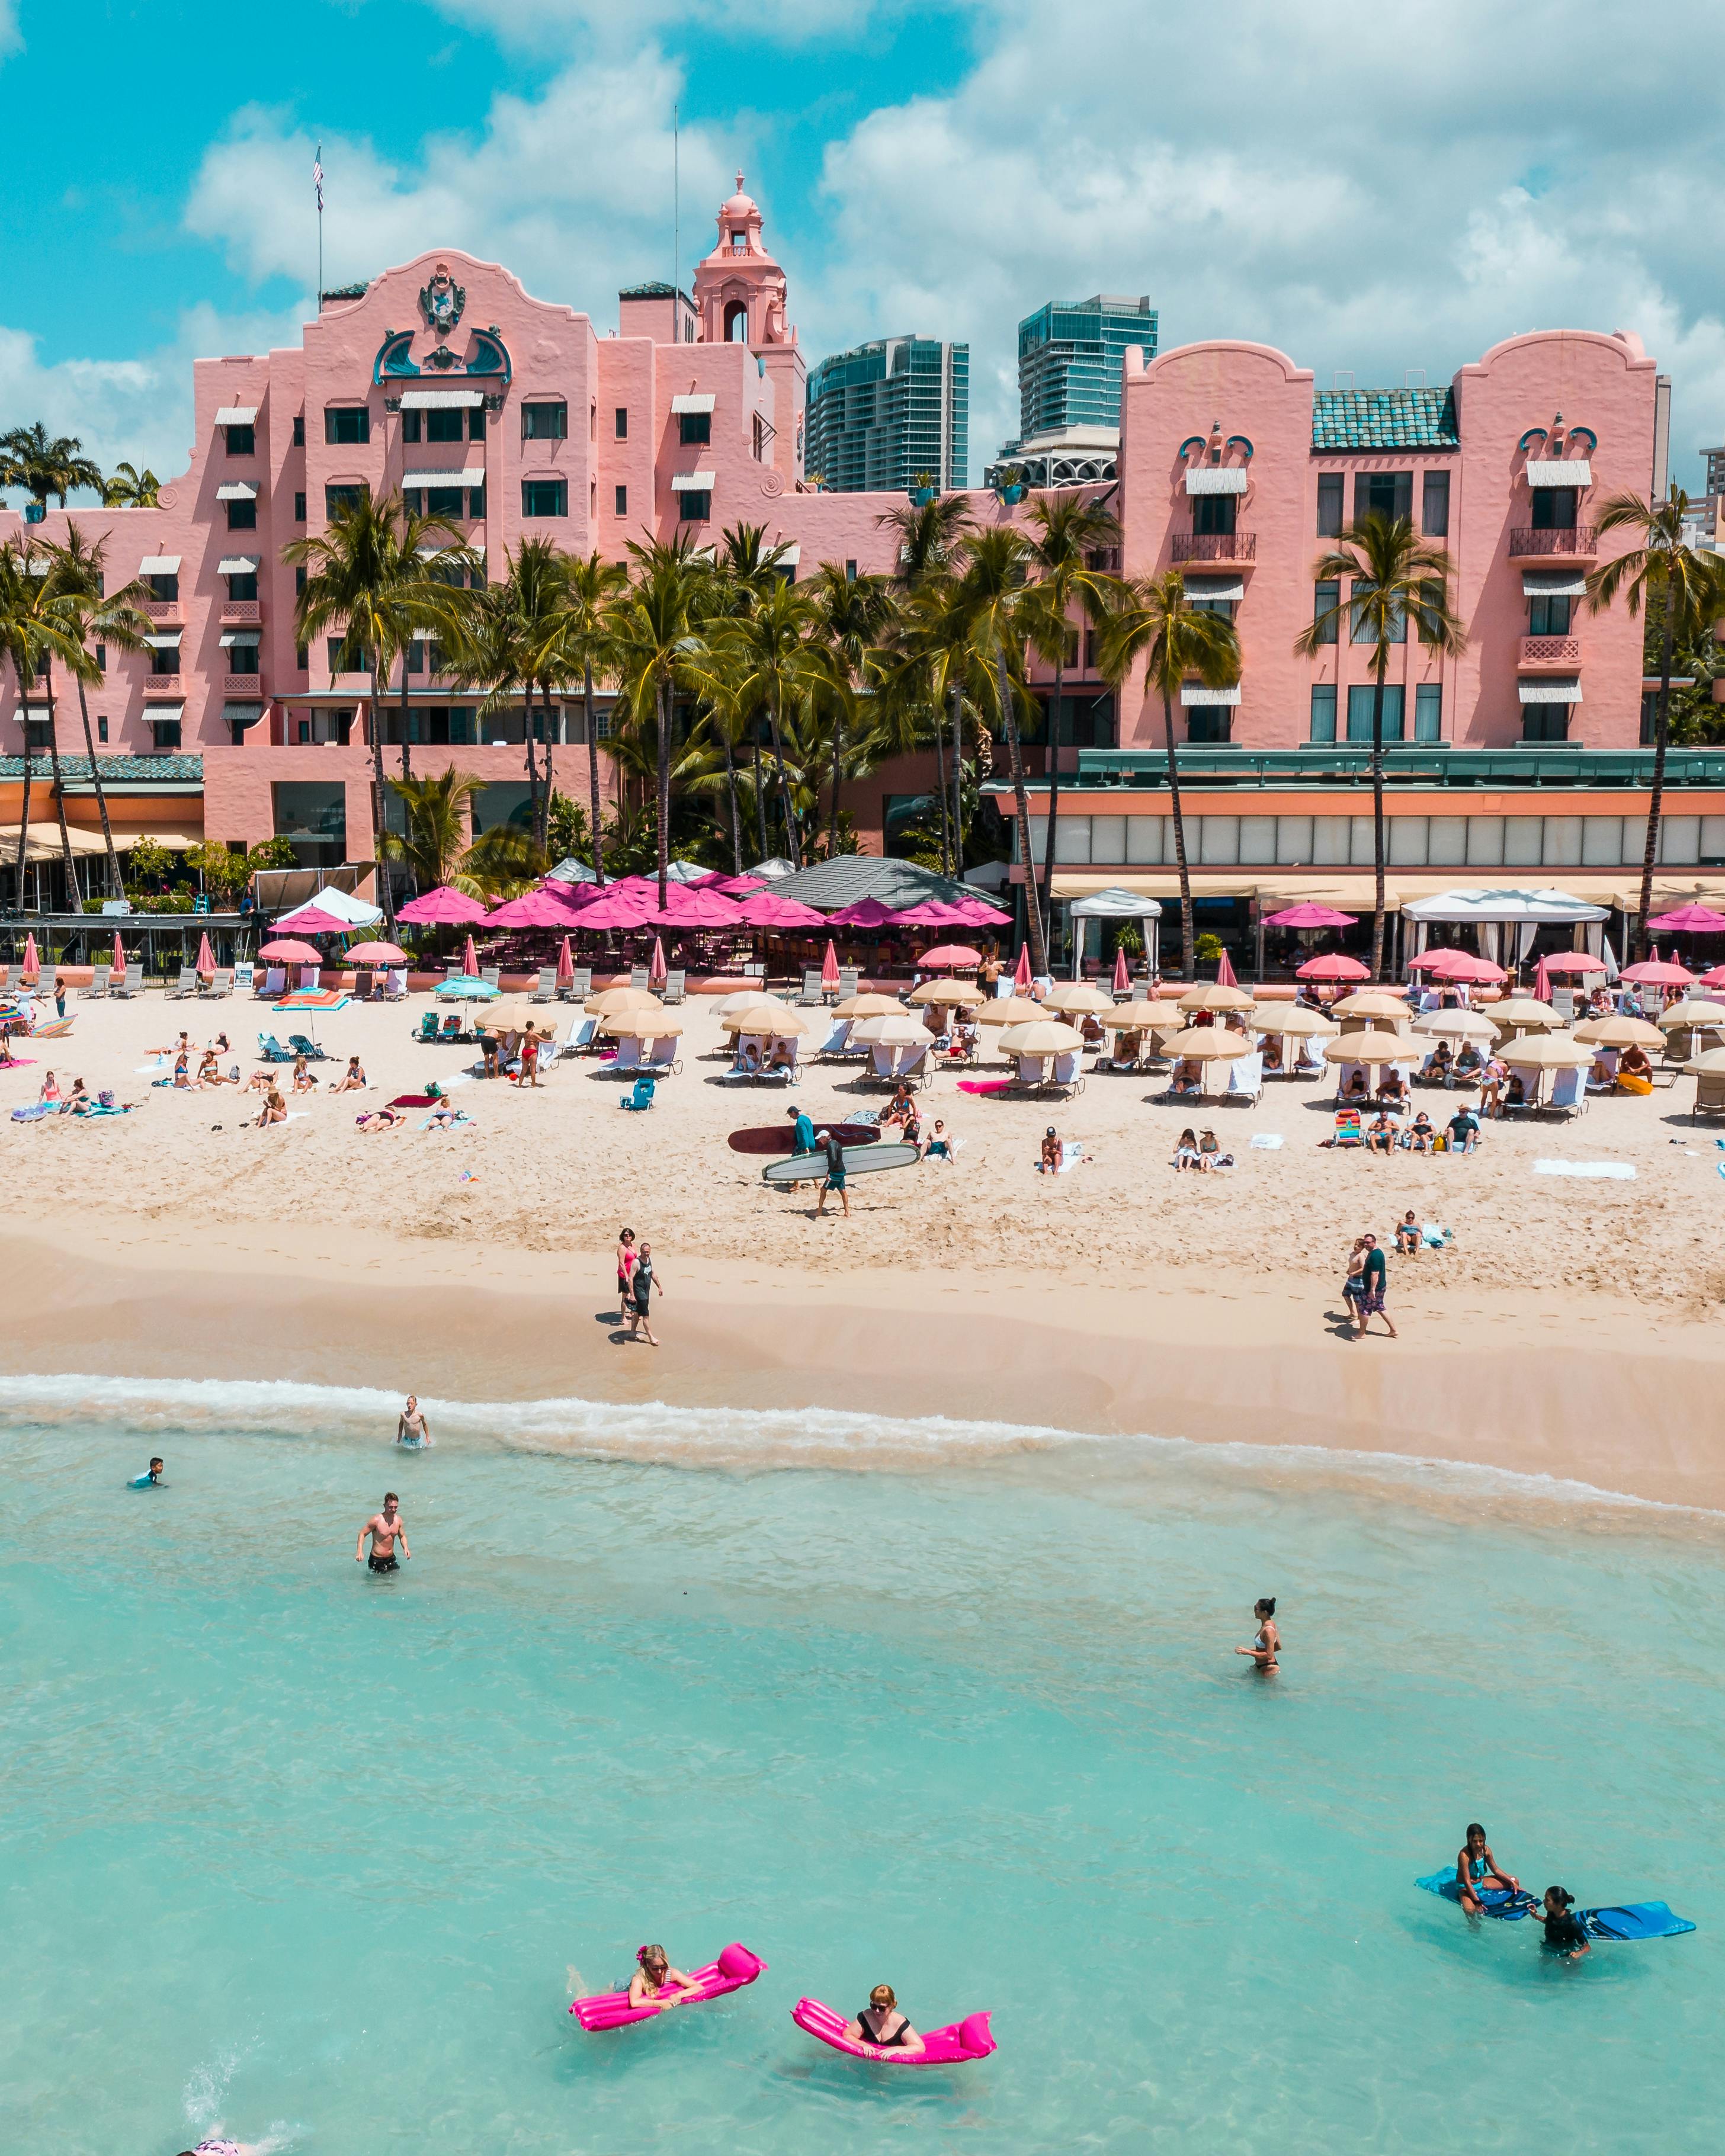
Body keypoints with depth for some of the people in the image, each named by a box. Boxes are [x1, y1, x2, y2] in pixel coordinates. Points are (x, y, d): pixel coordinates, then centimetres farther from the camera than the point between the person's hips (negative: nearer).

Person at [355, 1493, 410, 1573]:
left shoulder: (398, 1520, -2)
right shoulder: (377, 1520, -19)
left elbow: (402, 1536, 12)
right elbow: (363, 1534, -12)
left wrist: (405, 1548, -8)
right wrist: (360, 1551, -25)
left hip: (391, 1558, 5)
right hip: (377, 1560, -5)